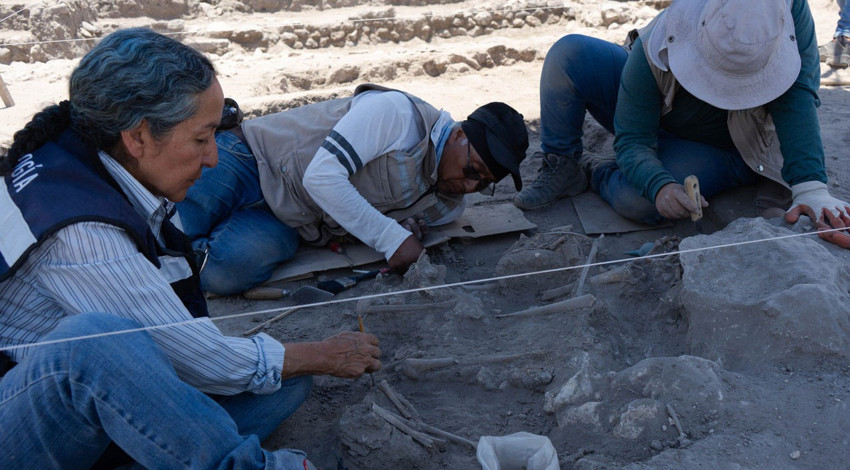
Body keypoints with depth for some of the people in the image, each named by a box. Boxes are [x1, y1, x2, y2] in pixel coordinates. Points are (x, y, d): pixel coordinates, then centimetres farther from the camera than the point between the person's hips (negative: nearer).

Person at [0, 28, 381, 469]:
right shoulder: (79, 229, -29)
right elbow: (202, 363, -24)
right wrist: (325, 355, -11)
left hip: (102, 391, 8)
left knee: (287, 380, -8)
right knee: (94, 339, -42)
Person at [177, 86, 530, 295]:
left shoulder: (448, 210, -1)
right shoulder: (398, 112, -23)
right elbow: (321, 175, -28)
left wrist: (407, 233, -15)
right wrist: (392, 239, -29)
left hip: (287, 225, 5)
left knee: (225, 274, -22)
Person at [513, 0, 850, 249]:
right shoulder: (654, 48, -33)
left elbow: (798, 97, -33)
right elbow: (633, 140, -28)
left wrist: (810, 188, -44)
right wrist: (659, 185, -48)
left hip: (721, 149, 0)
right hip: (650, 122, 1)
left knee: (638, 204, -35)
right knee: (568, 53, -24)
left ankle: (597, 175, 1)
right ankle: (562, 168, -8)